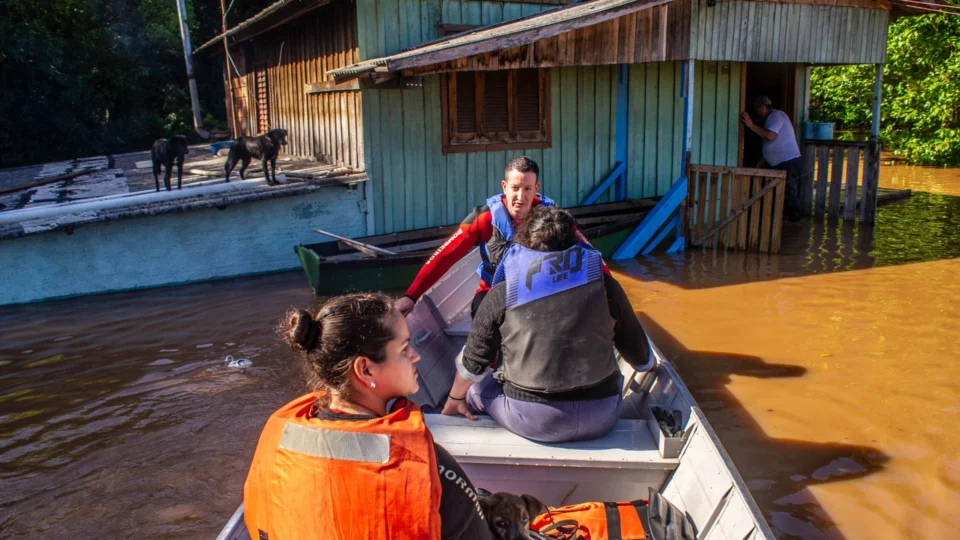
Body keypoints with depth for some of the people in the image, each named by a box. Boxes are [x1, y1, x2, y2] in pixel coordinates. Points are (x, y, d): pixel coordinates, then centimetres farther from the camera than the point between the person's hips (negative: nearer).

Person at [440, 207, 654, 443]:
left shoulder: (502, 294, -7)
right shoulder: (604, 284, -2)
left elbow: (473, 362, 2)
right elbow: (640, 355, 9)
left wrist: (455, 400, 21)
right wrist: (647, 364, 32)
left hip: (530, 421, -2)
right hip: (600, 419, 2)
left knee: (473, 389, 25)